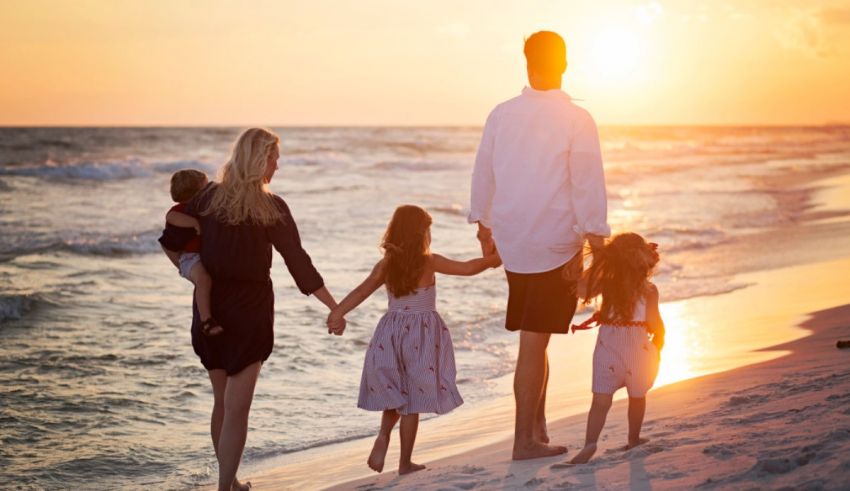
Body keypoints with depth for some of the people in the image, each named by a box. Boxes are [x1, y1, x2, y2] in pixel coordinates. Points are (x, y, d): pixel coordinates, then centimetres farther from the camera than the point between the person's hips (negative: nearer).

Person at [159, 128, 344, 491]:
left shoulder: (209, 197, 0)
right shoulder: (270, 208, -10)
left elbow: (170, 242, 0)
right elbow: (299, 263, -10)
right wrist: (335, 308, -4)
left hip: (210, 311, 4)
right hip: (250, 313, -4)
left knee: (222, 401, 18)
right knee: (237, 409, -1)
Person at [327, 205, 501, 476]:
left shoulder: (385, 265, 1)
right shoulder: (429, 262, -9)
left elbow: (361, 291, -4)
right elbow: (468, 268, -5)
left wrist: (337, 313, -4)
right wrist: (494, 259, 9)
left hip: (391, 333, 4)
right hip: (421, 335, -4)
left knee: (396, 393, 20)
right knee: (412, 402, 2)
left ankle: (384, 434, -5)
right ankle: (405, 463, 7)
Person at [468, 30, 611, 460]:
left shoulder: (501, 114, 2)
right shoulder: (577, 120, -11)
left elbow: (482, 173, 11)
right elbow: (589, 187, -13)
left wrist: (483, 224, 25)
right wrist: (597, 243, -8)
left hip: (511, 242, 5)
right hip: (556, 244, -5)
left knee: (534, 339, 18)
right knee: (534, 343, -1)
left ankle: (537, 424, 22)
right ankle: (525, 440, 5)